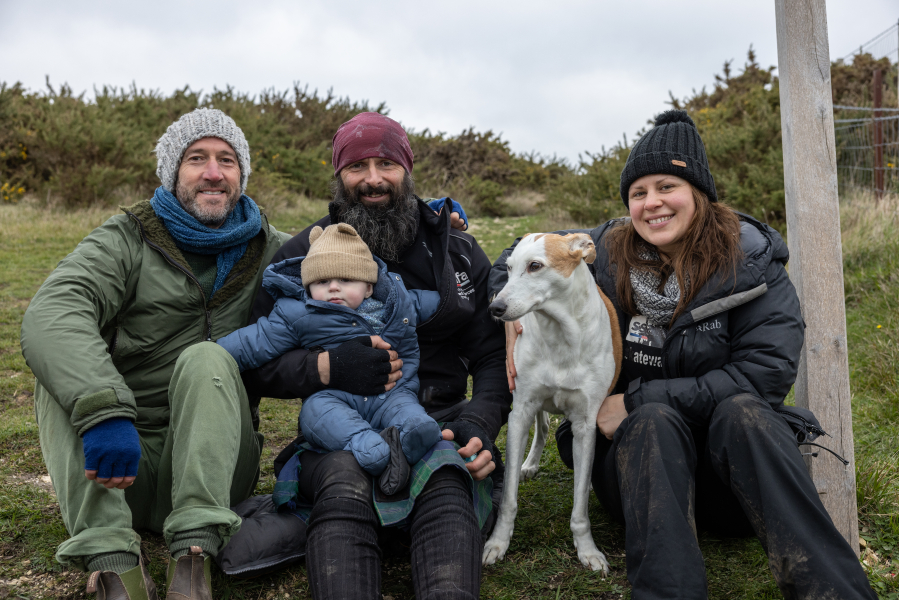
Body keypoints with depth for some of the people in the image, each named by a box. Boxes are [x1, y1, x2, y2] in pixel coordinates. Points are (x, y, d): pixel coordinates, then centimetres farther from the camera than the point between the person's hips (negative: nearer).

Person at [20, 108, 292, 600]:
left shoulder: (268, 251, 9)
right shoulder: (127, 240, -1)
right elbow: (51, 313, -21)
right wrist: (103, 409, -39)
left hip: (211, 463, 0)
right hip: (122, 462, 0)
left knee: (205, 359, -26)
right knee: (62, 367, -23)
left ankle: (193, 555, -34)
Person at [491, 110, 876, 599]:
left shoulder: (751, 261, -6)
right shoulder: (606, 252, 1)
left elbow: (765, 375, -16)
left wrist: (638, 400, -18)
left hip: (731, 462, -1)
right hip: (633, 453, 1)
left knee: (741, 411, -33)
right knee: (655, 421, -32)